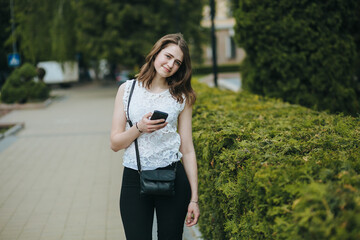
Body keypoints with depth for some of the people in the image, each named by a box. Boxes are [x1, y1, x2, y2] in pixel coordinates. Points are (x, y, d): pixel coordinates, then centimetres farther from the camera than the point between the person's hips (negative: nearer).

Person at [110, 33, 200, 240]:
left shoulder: (181, 97, 5)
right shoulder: (128, 89, 4)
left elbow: (188, 150, 3)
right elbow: (115, 143, 4)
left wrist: (194, 198, 0)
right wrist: (139, 128, -15)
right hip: (134, 179, 0)